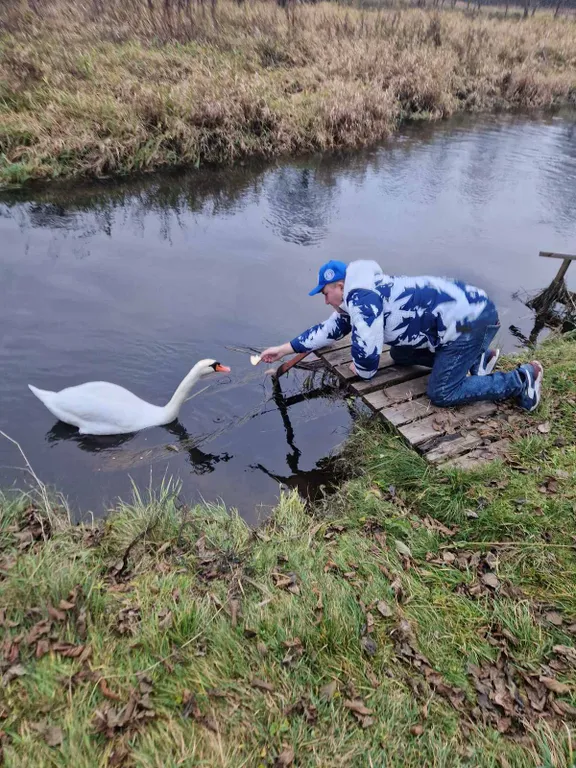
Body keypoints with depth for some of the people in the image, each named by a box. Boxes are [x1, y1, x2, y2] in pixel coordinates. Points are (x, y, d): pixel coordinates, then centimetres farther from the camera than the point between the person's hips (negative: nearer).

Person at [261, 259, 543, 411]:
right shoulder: (358, 297, 14)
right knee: (400, 354, 19)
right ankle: (477, 358, 18)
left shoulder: (361, 297, -17)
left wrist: (362, 371, 5)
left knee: (442, 395, -7)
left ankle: (521, 379, 1)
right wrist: (284, 349, 26)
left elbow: (367, 353, -20)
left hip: (471, 318, -10)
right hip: (464, 310, 10)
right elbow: (330, 329, 23)